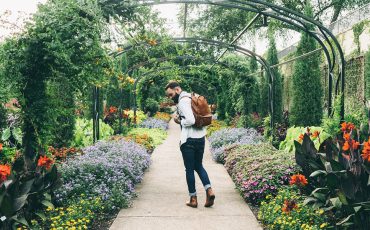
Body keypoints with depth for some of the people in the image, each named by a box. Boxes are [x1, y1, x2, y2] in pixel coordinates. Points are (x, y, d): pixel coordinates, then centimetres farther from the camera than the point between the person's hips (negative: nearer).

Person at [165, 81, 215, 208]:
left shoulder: (183, 101, -15)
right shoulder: (191, 98, 14)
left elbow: (190, 121, -26)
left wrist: (179, 121, -7)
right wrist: (181, 118, 8)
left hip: (189, 140, -9)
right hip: (201, 137, 9)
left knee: (189, 169, 4)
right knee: (199, 166, 19)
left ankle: (193, 199, 12)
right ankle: (209, 190, 2)